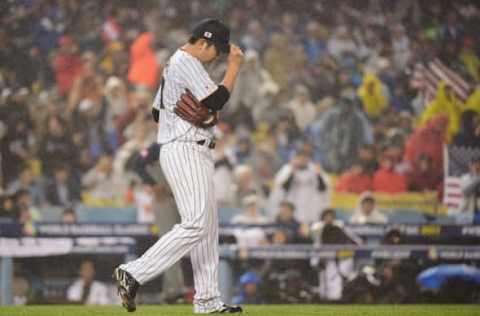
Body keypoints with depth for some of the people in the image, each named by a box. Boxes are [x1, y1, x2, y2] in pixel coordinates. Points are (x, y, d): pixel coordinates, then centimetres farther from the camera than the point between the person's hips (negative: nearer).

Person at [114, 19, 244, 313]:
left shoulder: (175, 65, 21)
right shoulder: (186, 63, -11)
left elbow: (157, 112, 25)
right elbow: (216, 101, -18)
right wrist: (234, 67, -7)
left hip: (195, 153, 11)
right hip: (185, 152, -11)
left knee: (208, 225, 8)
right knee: (196, 224, -18)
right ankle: (134, 274, -19)